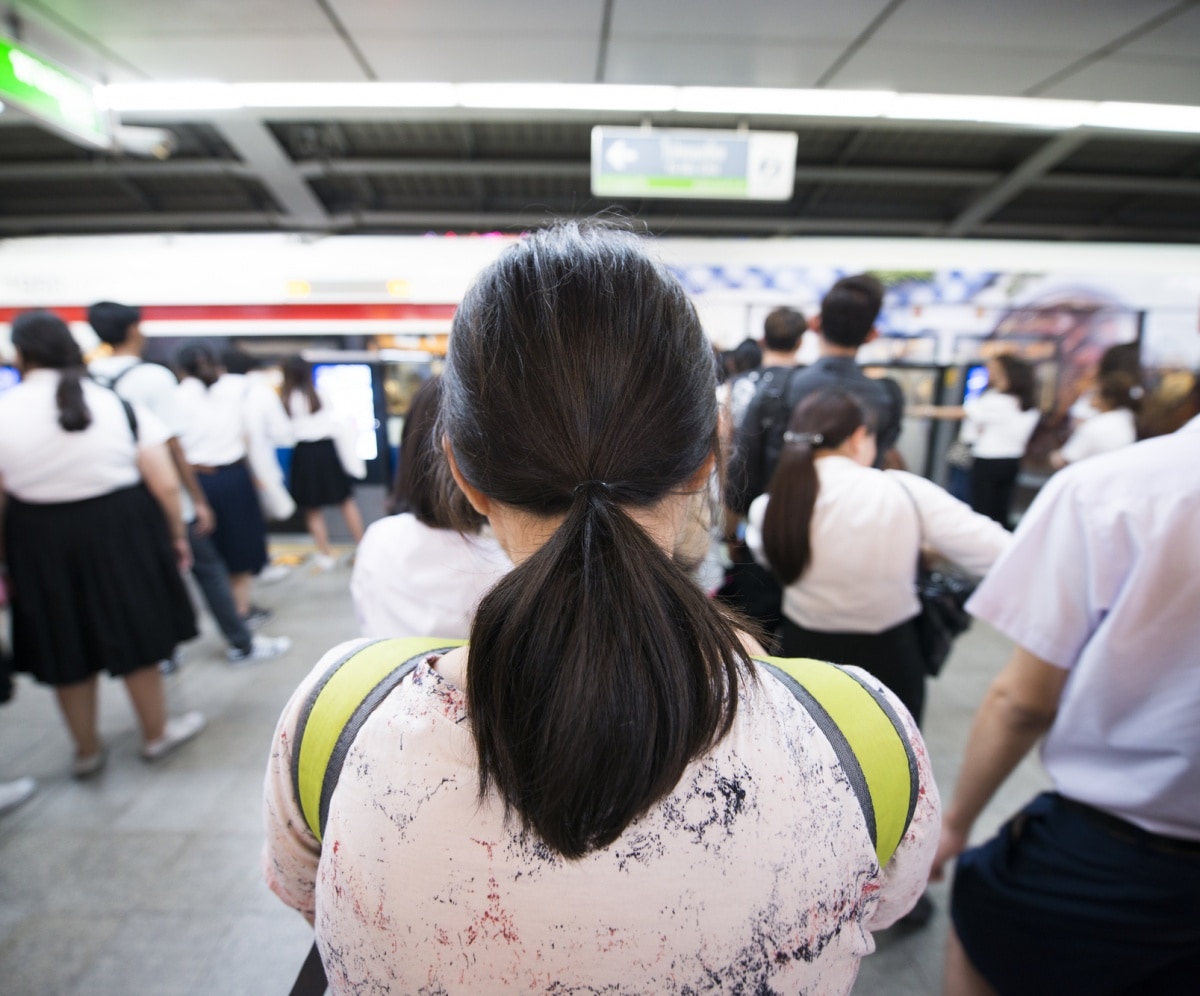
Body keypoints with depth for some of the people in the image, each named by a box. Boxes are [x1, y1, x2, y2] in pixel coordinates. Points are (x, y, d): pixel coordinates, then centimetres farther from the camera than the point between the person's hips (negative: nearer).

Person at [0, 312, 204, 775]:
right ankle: (157, 733, 31)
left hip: (42, 543, 1)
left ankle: (87, 750, 35)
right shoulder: (117, 404, -7)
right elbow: (166, 484, -9)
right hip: (120, 531, 0)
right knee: (135, 636, 15)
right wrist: (176, 535, 5)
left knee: (67, 647, 17)